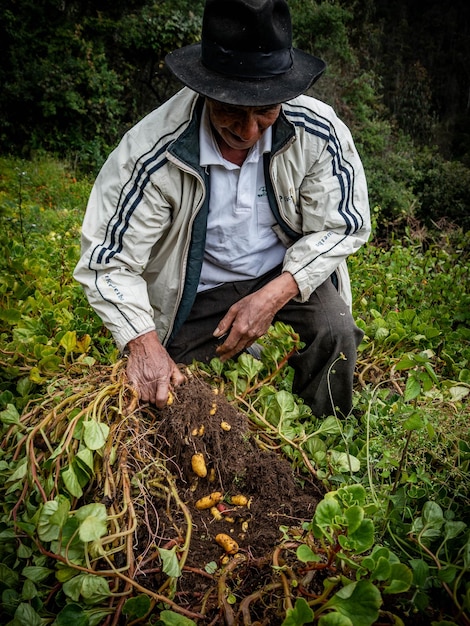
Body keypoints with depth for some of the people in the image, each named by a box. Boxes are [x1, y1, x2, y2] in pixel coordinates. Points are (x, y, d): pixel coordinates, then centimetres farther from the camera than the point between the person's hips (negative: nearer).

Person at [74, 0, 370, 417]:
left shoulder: (318, 131, -21)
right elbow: (109, 261, -20)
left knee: (334, 331, -25)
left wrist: (272, 297, -26)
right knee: (177, 405, -1)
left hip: (290, 274, 1)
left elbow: (342, 227, -12)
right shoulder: (153, 151, -26)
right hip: (197, 292, 0)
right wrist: (142, 343, -36)